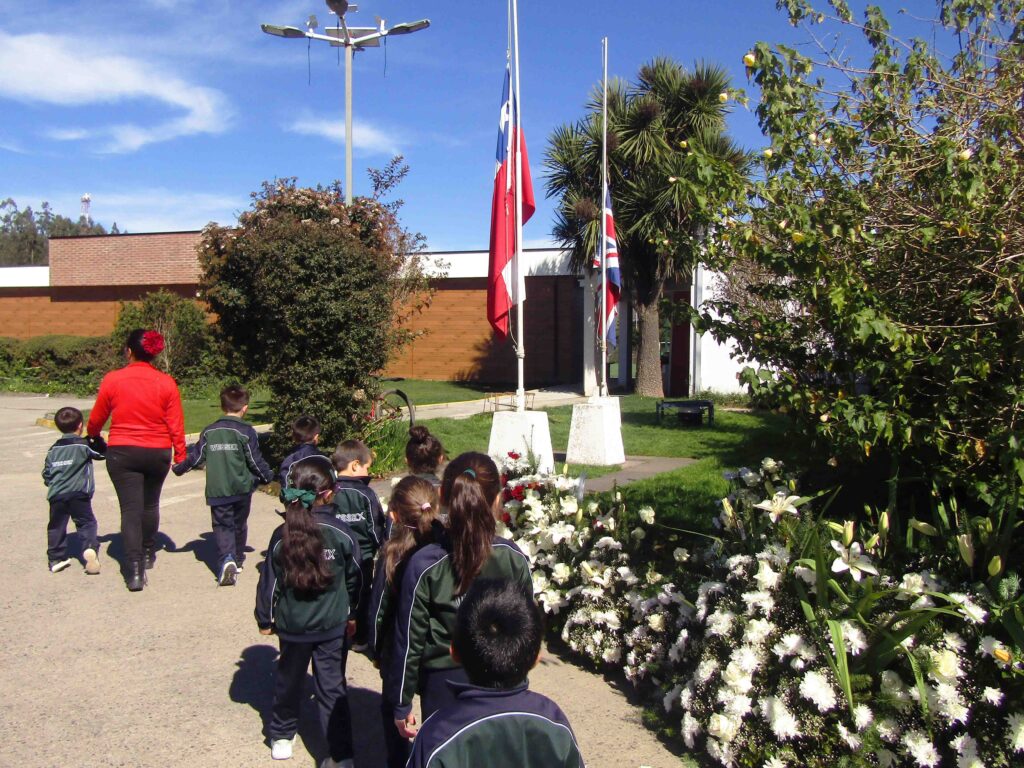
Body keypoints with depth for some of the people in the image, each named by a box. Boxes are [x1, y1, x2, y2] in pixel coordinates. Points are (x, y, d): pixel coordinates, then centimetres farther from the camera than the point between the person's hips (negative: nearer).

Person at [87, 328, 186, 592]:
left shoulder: (112, 380, -8)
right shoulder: (166, 383, -7)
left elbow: (96, 419, 5)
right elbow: (176, 424, -5)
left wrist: (93, 437, 27)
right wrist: (180, 456, 5)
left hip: (122, 452, -2)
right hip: (157, 453, 2)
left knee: (130, 509, -1)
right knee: (150, 504, 21)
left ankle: (135, 570, -10)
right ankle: (148, 553, 38)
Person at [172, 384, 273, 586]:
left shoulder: (209, 432, 3)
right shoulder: (246, 432, -5)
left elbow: (196, 457, 7)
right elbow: (255, 461, -4)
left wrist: (178, 468, 24)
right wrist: (268, 476, 13)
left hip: (217, 491, 1)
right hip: (242, 488, 0)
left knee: (222, 525, 2)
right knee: (239, 524, 18)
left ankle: (226, 558, -21)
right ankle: (237, 558, 31)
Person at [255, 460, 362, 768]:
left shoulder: (282, 535, -11)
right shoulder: (341, 533, -11)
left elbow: (269, 581, -4)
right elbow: (354, 579, 0)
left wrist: (265, 618, 10)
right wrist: (352, 614, 15)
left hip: (292, 624, 1)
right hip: (333, 626, -1)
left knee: (288, 680, 22)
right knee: (333, 688, 6)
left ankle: (282, 737, 39)